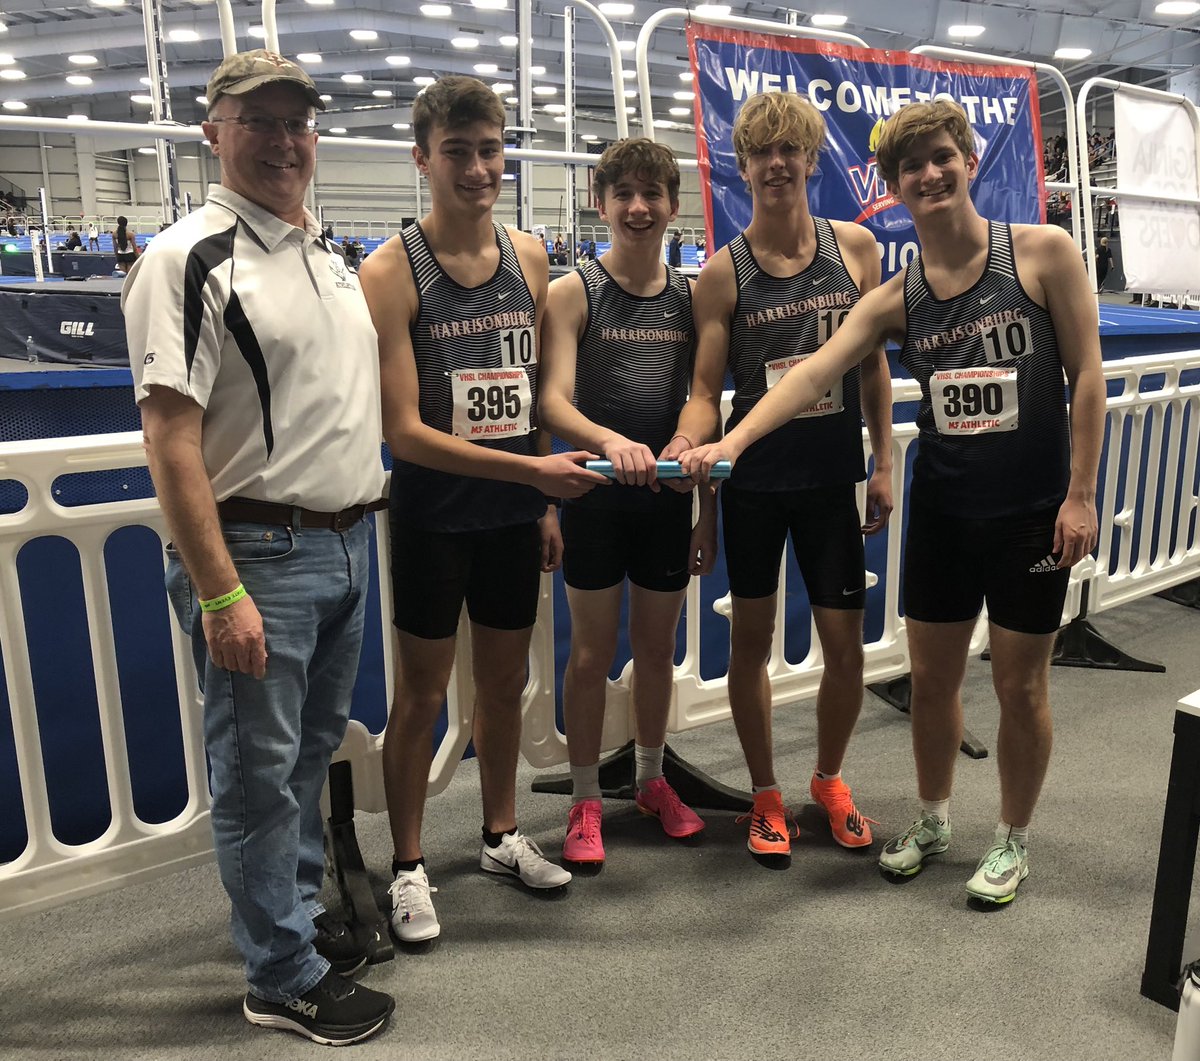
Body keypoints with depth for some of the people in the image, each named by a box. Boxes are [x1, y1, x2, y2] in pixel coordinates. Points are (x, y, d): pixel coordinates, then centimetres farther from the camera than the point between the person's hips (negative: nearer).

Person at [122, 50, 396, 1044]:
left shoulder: (332, 257, 13)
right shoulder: (189, 259, -11)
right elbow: (171, 439, -17)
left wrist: (365, 498, 16)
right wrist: (220, 594, -21)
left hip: (347, 542, 8)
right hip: (256, 552, -7)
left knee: (313, 749, 20)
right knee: (260, 771, 5)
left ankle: (299, 912, 39)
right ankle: (287, 980, 21)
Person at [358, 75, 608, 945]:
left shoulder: (528, 257, 4)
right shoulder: (391, 271, -12)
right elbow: (404, 430, -17)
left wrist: (547, 502, 10)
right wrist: (532, 470, -22)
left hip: (514, 512, 5)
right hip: (433, 514, -5)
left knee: (506, 680, 16)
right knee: (422, 692, 6)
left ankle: (503, 835, 36)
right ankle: (409, 866, 25)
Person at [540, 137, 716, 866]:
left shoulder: (690, 296, 6)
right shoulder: (573, 293, -5)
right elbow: (554, 403, -16)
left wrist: (708, 511, 7)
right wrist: (612, 442, -35)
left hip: (668, 497, 3)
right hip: (596, 496, -3)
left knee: (658, 648, 14)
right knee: (592, 653, 6)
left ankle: (652, 779, 34)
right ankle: (586, 800, 21)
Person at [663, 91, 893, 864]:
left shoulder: (855, 246, 2)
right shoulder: (724, 271, -4)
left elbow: (873, 363, 7)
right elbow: (707, 389, -6)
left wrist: (884, 464, 4)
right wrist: (684, 444, -26)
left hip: (833, 477, 1)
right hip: (754, 480, -1)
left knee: (846, 644, 5)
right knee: (753, 636, 8)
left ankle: (830, 779, 32)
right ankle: (766, 794, 28)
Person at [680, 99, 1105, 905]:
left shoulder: (1042, 252, -5)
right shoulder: (896, 299, 1)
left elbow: (1086, 373, -5)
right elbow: (814, 373, -11)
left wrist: (1081, 494, -10)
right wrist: (732, 440, -26)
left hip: (1033, 506, -3)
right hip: (942, 506, 3)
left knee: (1020, 682, 7)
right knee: (932, 673, 12)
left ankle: (1014, 840, 29)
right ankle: (934, 818, 36)